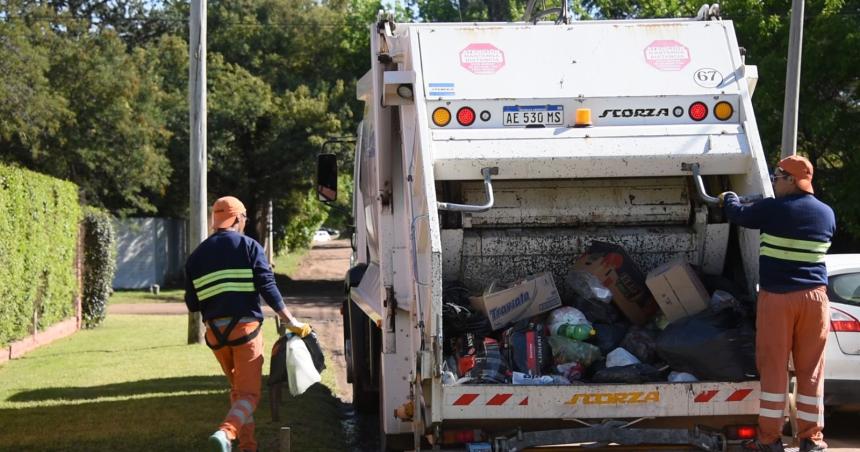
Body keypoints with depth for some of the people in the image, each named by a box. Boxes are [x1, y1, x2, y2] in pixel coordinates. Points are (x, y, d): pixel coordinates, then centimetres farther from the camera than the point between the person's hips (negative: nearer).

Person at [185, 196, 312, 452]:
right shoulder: (248, 246, -1)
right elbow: (268, 288, -11)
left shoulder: (197, 255, 10)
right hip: (245, 327, -4)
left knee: (237, 390, 21)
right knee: (249, 393, -3)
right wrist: (290, 322, -9)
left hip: (215, 331, 4)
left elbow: (192, 304, 9)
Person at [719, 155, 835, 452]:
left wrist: (729, 199, 29)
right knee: (811, 370, 8)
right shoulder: (827, 213, 5)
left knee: (774, 369, 2)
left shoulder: (773, 209, -10)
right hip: (814, 296, 4)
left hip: (777, 297, -4)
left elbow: (738, 215, 6)